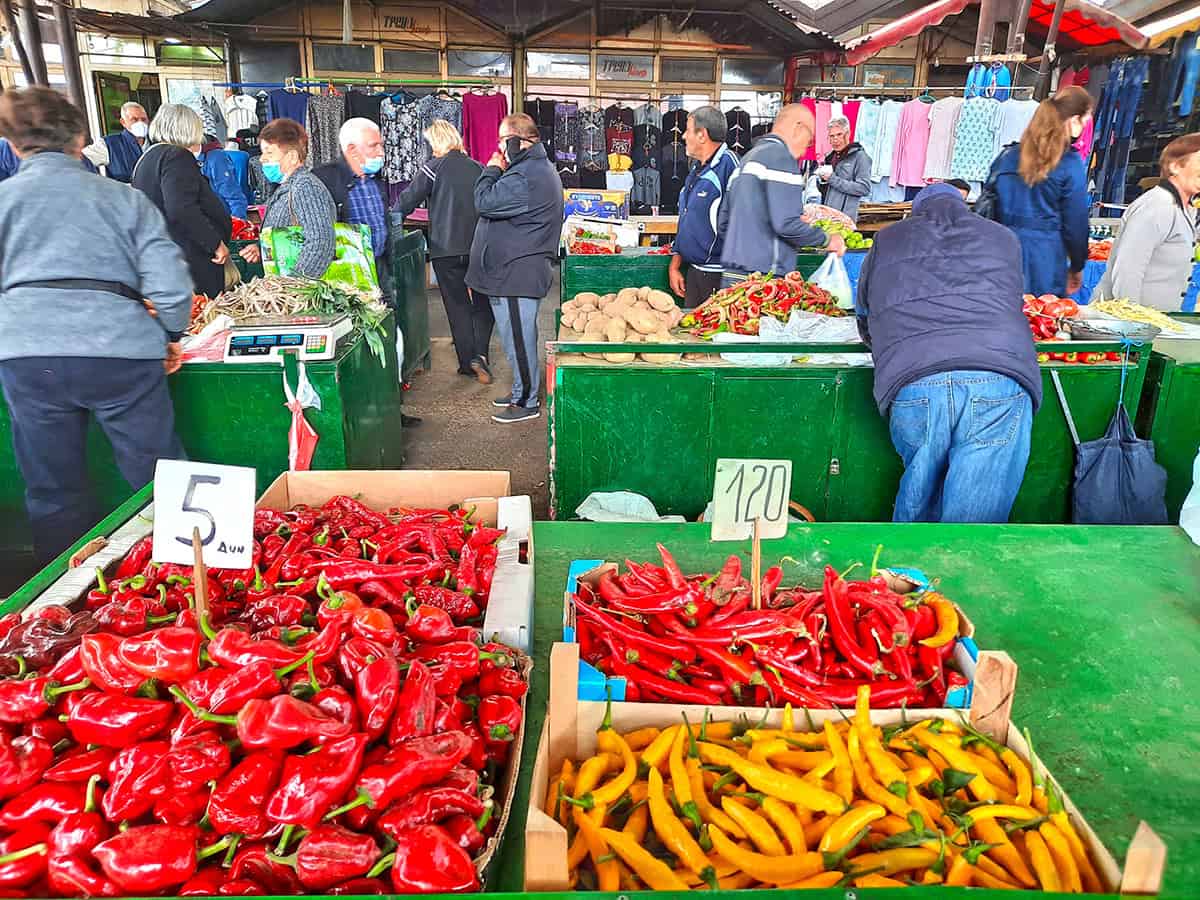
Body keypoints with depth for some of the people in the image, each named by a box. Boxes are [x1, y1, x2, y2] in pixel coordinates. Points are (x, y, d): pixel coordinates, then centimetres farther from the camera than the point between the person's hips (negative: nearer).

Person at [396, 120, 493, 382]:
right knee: (483, 303, 13)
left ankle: (468, 362, 9)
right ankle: (480, 354, -5)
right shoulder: (478, 168, 7)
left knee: (457, 305, 8)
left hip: (446, 249, -3)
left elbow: (408, 200, -5)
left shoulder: (434, 167, -5)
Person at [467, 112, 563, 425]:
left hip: (515, 274, -11)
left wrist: (492, 170, -9)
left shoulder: (525, 177, -21)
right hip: (521, 271, 11)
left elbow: (485, 202, -21)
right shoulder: (539, 168, 16)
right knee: (520, 336, 19)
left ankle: (527, 403, 9)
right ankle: (522, 391, 32)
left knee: (518, 338, -2)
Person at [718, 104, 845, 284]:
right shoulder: (781, 156, -8)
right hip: (763, 279, -9)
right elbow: (786, 224, -17)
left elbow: (723, 224, 20)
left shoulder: (747, 158, 21)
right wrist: (827, 240, -4)